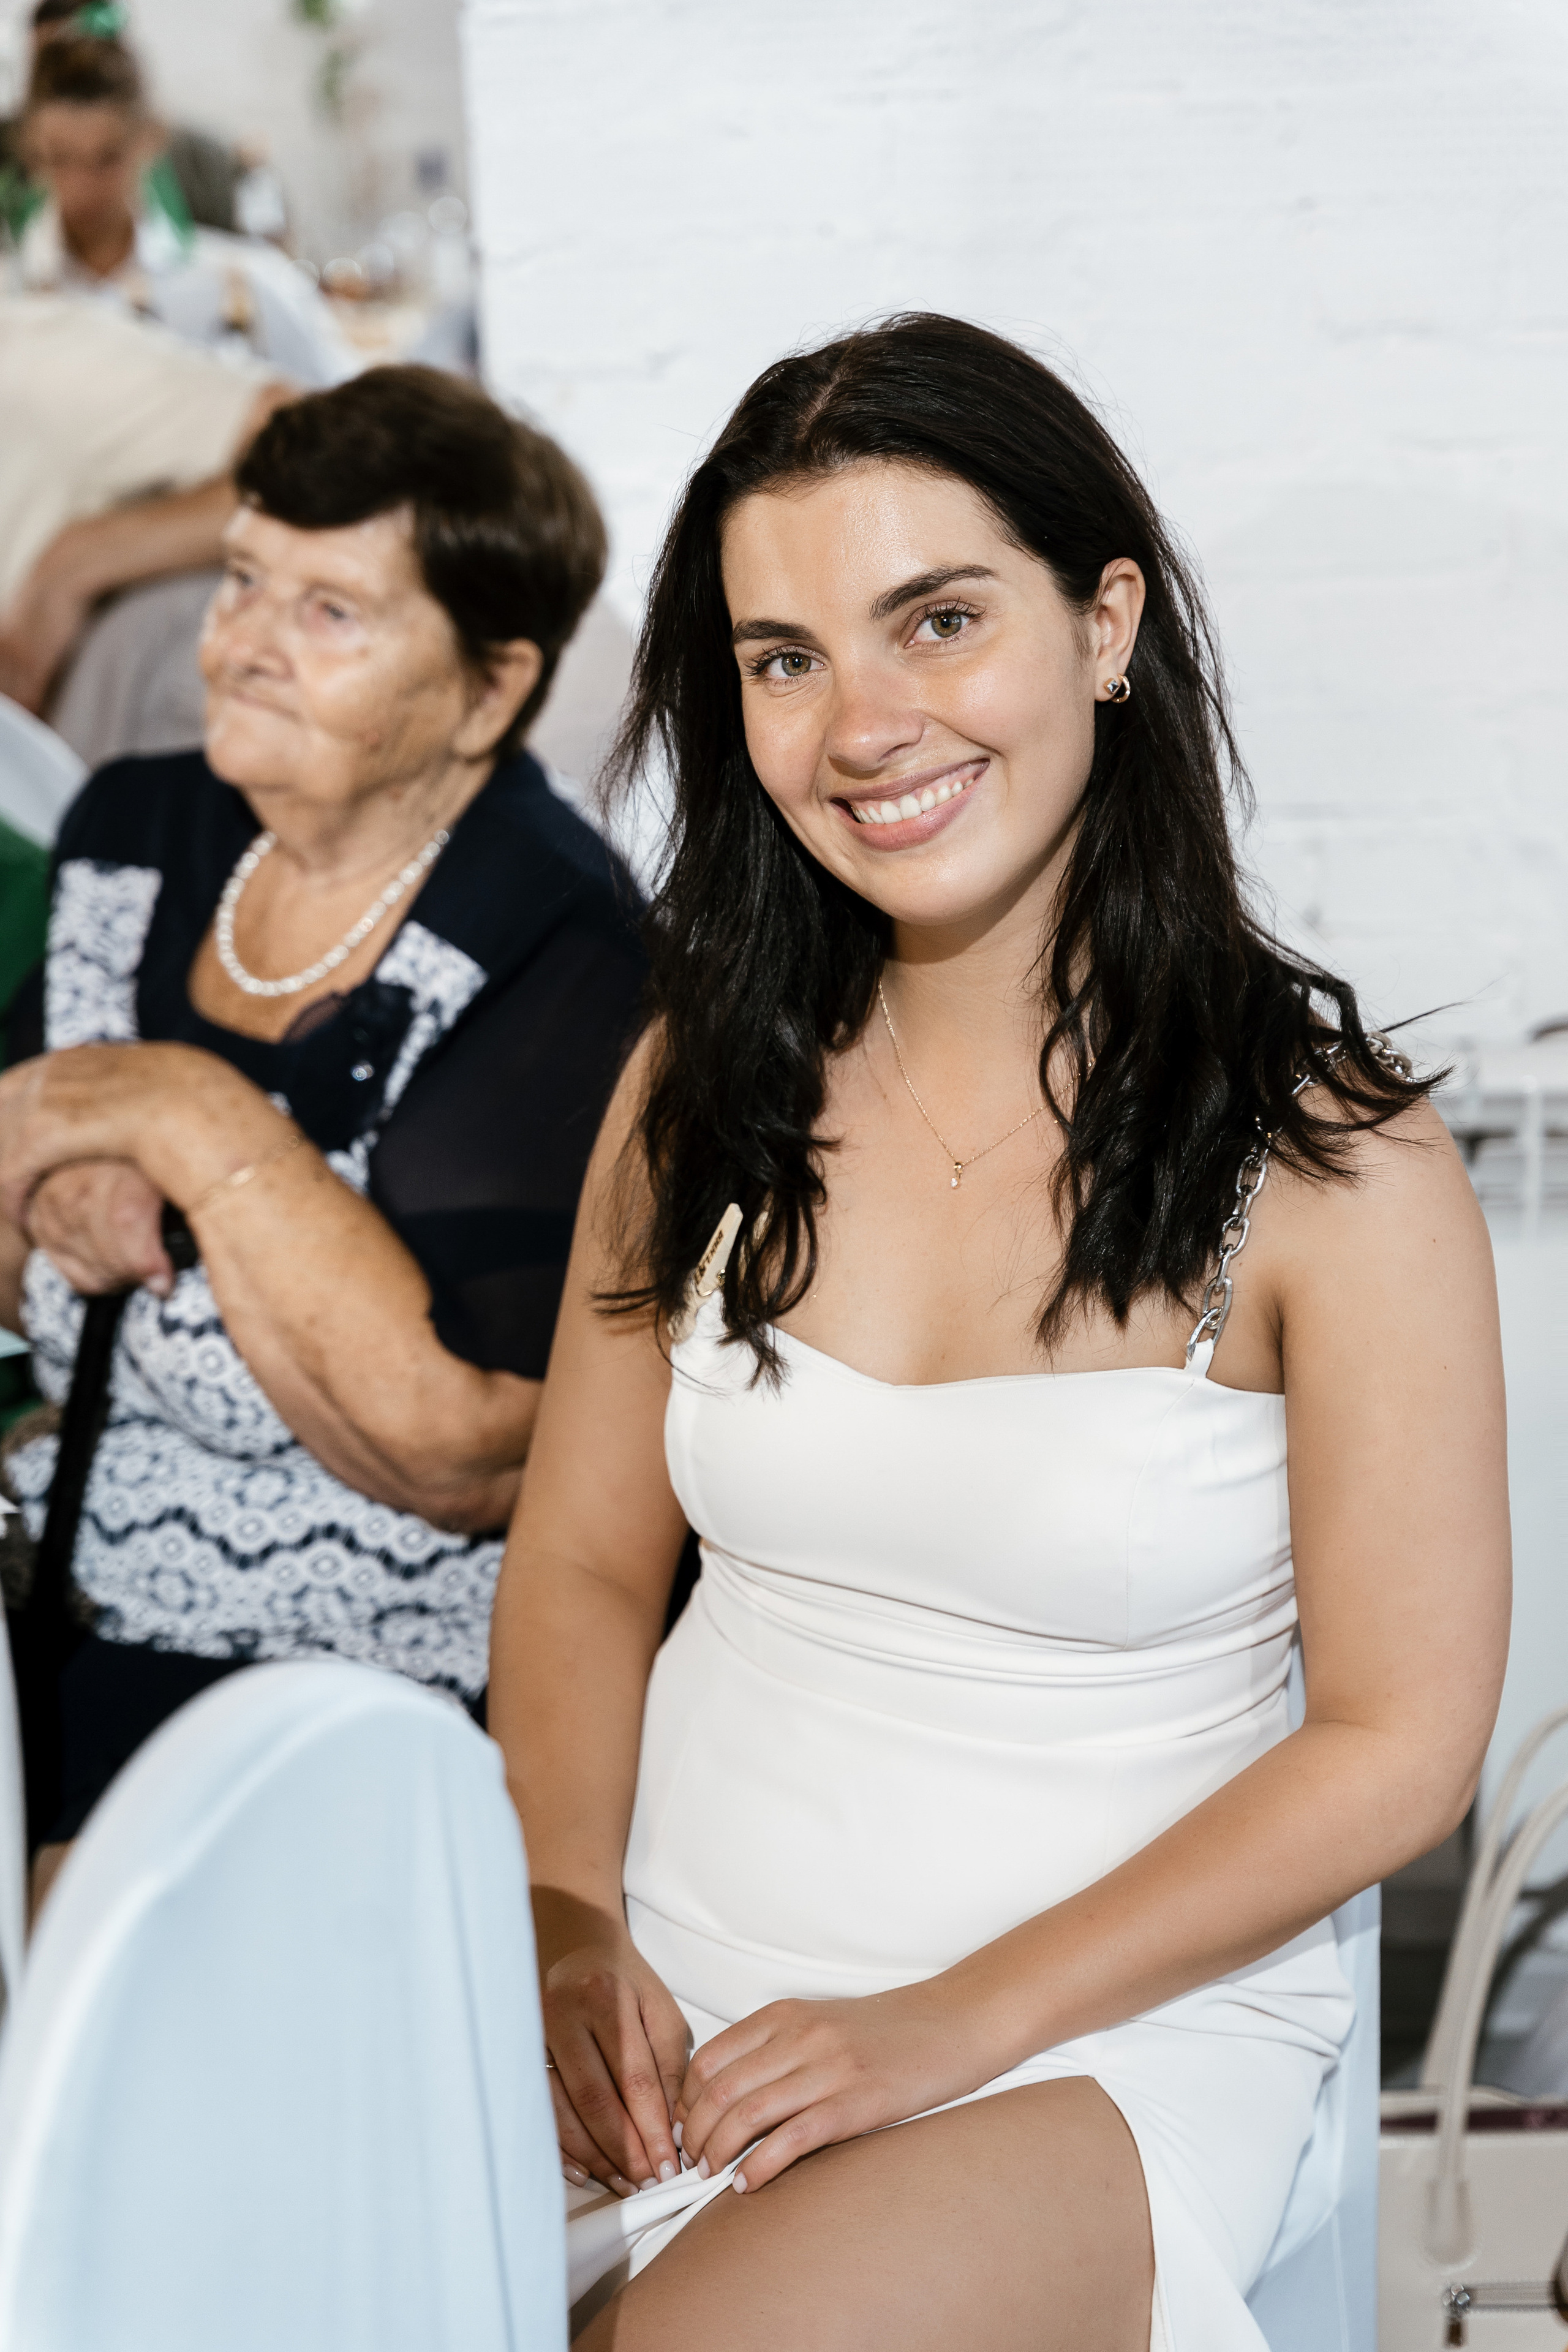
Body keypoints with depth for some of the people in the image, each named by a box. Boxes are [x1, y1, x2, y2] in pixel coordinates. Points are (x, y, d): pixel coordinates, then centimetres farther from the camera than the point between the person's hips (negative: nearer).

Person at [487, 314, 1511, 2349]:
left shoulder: (1332, 1160, -11)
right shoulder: (707, 1086, 3)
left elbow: (1397, 1745, -9)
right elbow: (583, 1559, 9)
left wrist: (955, 2023, -14)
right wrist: (564, 1920, -9)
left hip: (1113, 2019, -4)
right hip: (671, 1972, 4)